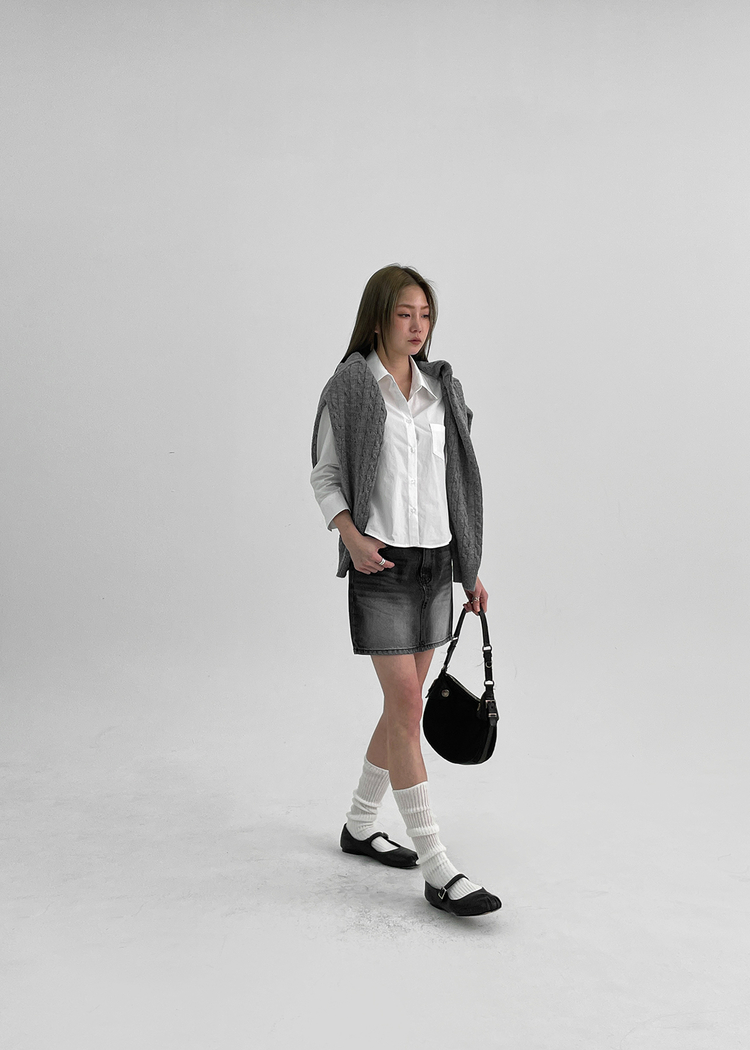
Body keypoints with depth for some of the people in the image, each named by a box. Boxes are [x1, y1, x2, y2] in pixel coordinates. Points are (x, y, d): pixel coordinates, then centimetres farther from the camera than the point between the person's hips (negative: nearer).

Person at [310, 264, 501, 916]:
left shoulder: (442, 389, 9)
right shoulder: (349, 387, -4)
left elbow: (454, 482, 12)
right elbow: (324, 476, 0)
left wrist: (471, 569, 11)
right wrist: (353, 537, -17)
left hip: (435, 562, 6)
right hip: (381, 565, -6)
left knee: (405, 702, 12)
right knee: (408, 705, -8)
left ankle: (360, 825, 31)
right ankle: (438, 870, -1)